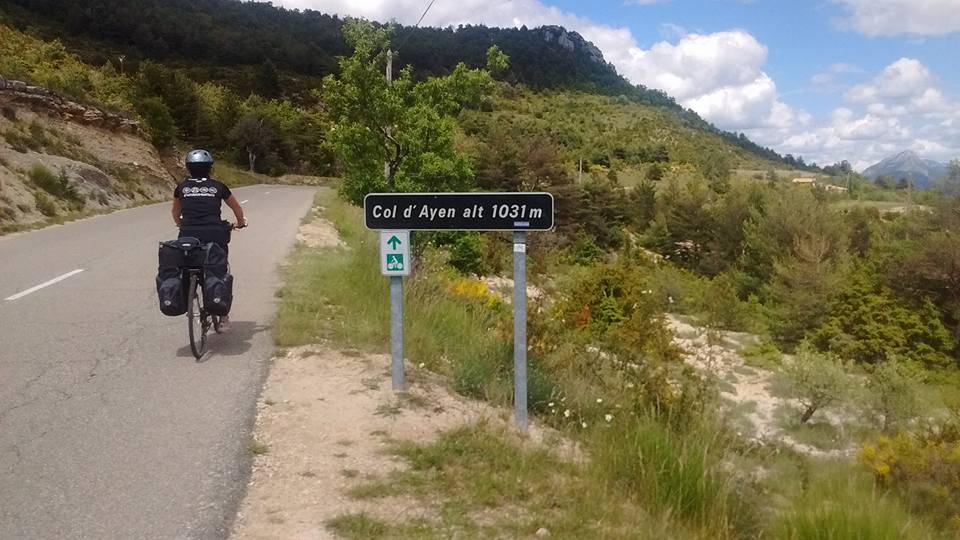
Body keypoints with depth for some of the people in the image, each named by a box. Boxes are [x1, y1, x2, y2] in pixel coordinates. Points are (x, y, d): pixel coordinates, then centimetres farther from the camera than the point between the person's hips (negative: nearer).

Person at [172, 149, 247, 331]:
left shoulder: (182, 187, 14)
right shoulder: (218, 187, 11)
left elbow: (175, 212, 31)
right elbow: (237, 208, 26)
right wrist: (240, 223, 45)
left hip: (188, 235, 0)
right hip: (215, 234, 0)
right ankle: (223, 317, 16)